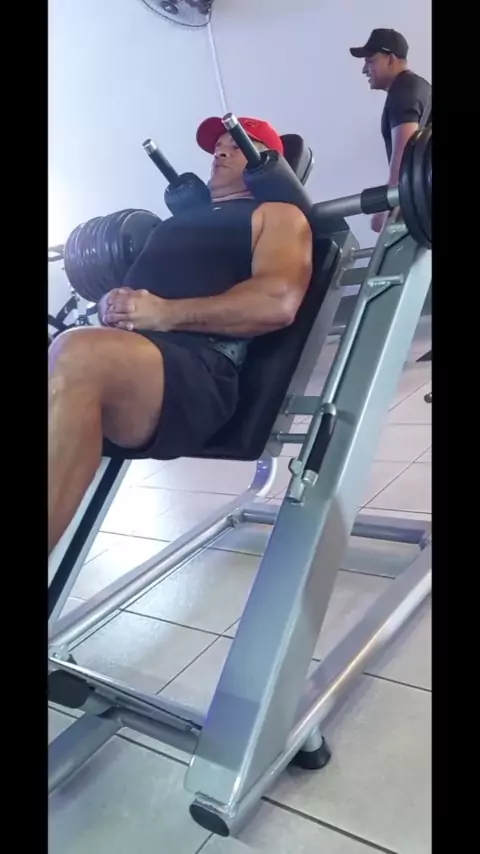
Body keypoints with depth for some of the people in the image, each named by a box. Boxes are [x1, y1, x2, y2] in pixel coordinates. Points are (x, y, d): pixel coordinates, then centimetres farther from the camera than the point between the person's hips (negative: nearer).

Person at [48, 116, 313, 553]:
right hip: (118, 352, 7)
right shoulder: (179, 218, 36)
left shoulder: (277, 215, 17)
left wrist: (165, 313, -12)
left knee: (80, 357, -37)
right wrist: (111, 307, 5)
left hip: (197, 364, -6)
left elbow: (278, 301, -4)